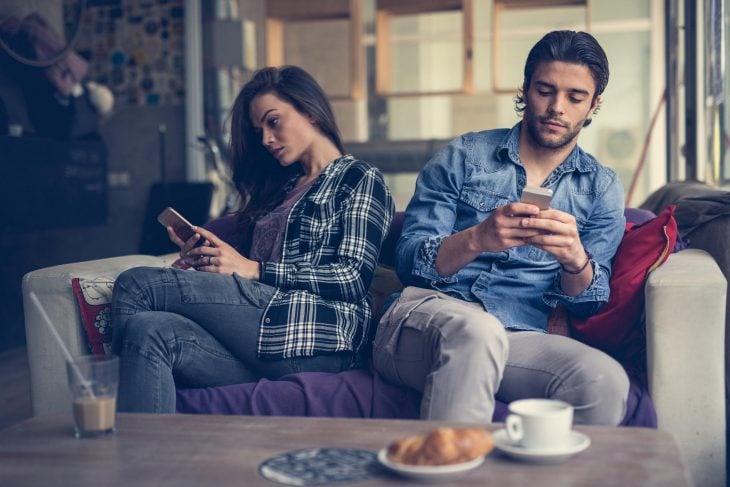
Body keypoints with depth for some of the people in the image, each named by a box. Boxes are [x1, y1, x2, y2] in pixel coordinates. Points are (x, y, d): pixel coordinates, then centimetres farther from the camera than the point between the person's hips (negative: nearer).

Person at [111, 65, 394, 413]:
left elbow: (354, 277, -6)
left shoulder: (360, 180, 9)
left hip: (317, 331, -6)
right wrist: (207, 259, 2)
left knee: (135, 285, -13)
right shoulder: (282, 188, 30)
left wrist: (253, 269, -9)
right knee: (149, 331, -24)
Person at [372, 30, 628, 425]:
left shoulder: (602, 188, 16)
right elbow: (409, 261, 1)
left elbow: (589, 304, 9)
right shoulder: (462, 157, 10)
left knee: (606, 381, -30)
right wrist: (477, 239, -20)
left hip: (519, 339, 1)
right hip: (424, 315, -1)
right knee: (477, 330, -37)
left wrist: (575, 258, -15)